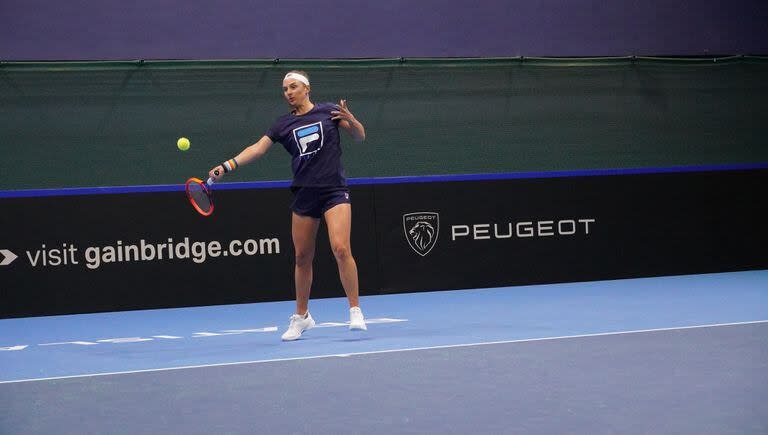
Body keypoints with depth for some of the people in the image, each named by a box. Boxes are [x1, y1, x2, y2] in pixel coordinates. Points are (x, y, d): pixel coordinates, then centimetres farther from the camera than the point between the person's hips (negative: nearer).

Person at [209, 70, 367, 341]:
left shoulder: (328, 111, 4)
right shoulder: (284, 124, 9)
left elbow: (360, 137, 7)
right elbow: (257, 148, 0)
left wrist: (351, 120, -15)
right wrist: (227, 166, -13)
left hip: (334, 191, -3)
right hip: (303, 194, 3)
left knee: (341, 249, -19)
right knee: (302, 257, 7)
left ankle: (355, 311, -10)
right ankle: (301, 317, 22)